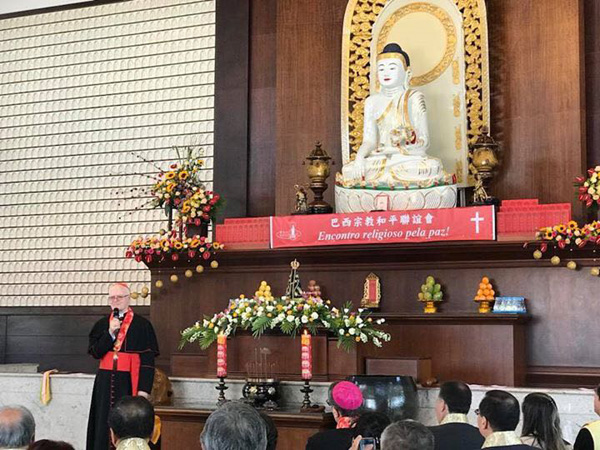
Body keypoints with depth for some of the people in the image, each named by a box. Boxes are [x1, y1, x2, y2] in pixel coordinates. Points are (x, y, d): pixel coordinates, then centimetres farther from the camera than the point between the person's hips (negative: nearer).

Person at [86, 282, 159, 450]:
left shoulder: (142, 325, -3)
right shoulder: (102, 324, 10)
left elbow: (148, 360, -6)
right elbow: (94, 352, 1)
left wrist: (144, 389, -13)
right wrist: (110, 333, -12)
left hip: (129, 382, -4)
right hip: (105, 381, 4)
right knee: (104, 424, 4)